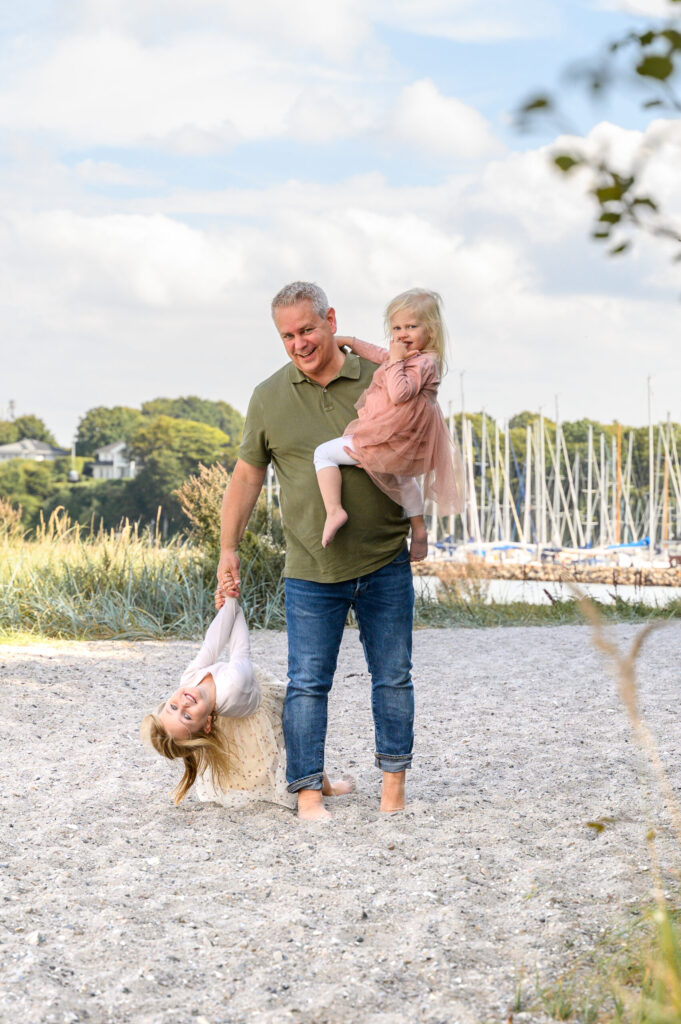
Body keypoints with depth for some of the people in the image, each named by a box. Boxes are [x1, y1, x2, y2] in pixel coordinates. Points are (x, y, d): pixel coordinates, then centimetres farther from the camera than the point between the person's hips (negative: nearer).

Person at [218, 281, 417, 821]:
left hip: (385, 563, 0)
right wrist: (228, 549, 4)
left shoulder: (380, 381, 1)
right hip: (311, 570, 0)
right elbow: (247, 476, 9)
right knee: (308, 682, -2)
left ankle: (394, 781, 18)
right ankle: (308, 790, 3)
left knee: (393, 676, 6)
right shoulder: (269, 397, 2)